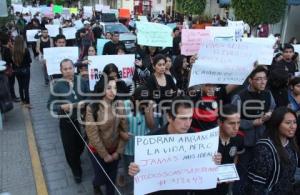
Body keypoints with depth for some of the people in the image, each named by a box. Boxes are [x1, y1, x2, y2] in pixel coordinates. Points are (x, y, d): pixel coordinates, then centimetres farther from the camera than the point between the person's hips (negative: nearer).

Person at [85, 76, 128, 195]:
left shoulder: (120, 105, -10)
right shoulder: (92, 108, -21)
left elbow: (124, 129, -5)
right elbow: (92, 134, -17)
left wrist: (119, 151, -6)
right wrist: (105, 155, -12)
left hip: (114, 150, 3)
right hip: (97, 151, -3)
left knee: (112, 178, 17)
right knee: (102, 178, 15)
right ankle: (96, 185, 51)